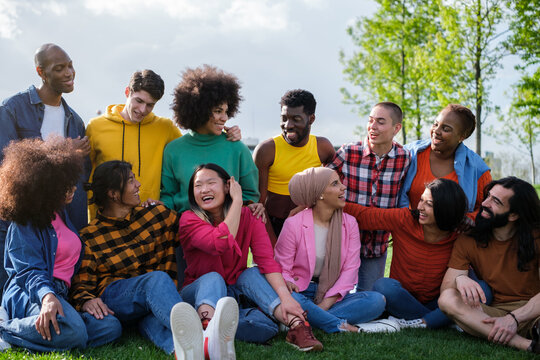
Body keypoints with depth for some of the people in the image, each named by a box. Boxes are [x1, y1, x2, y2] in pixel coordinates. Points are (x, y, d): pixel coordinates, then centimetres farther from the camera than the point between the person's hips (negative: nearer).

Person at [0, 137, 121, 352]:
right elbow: (29, 270, -15)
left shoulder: (61, 215, 22)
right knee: (74, 332, -37)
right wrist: (46, 296, -35)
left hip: (61, 294, 9)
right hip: (31, 293, -8)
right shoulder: (24, 226, -3)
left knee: (111, 327, -18)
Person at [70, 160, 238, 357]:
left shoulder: (156, 214, 17)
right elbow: (81, 284, 2)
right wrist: (87, 301, -23)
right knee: (157, 278, -37)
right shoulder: (89, 237, 7)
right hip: (114, 295, -2)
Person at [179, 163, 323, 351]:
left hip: (236, 290, 3)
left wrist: (285, 296, -34)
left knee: (253, 273, -24)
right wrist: (237, 201, -23)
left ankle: (297, 326, -42)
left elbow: (266, 259, -19)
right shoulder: (189, 219, -13)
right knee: (213, 278, -31)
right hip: (199, 291, -3)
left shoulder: (248, 216, -4)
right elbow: (221, 243, -32)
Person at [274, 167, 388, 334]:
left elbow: (350, 268, -1)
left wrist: (327, 302, -15)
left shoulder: (349, 223, 5)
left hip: (333, 297, 4)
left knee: (377, 300, -23)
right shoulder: (293, 224, -4)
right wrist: (288, 283, -29)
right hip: (302, 293, -3)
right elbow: (282, 268, -3)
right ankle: (340, 326, -27)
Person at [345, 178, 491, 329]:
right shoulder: (404, 219, -8)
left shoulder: (458, 238, -7)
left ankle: (419, 323, -24)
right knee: (383, 285, -34)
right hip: (402, 302, 0)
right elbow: (362, 215, -5)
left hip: (435, 304, 0)